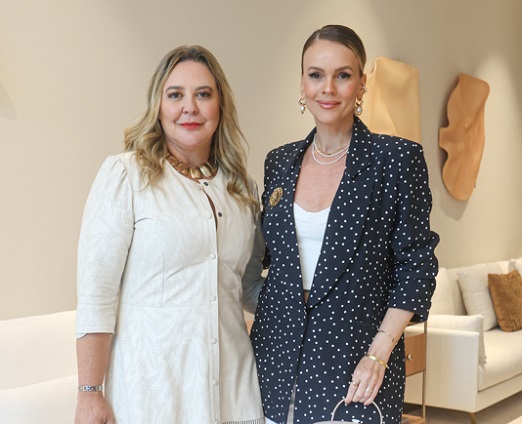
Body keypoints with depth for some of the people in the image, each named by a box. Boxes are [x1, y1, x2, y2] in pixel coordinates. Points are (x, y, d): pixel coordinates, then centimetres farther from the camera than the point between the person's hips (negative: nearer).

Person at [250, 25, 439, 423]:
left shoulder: (398, 158, -7)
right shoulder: (279, 162, 6)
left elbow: (416, 266, -7)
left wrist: (379, 353, -14)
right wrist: (255, 333, 5)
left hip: (354, 358, -4)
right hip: (277, 354, 4)